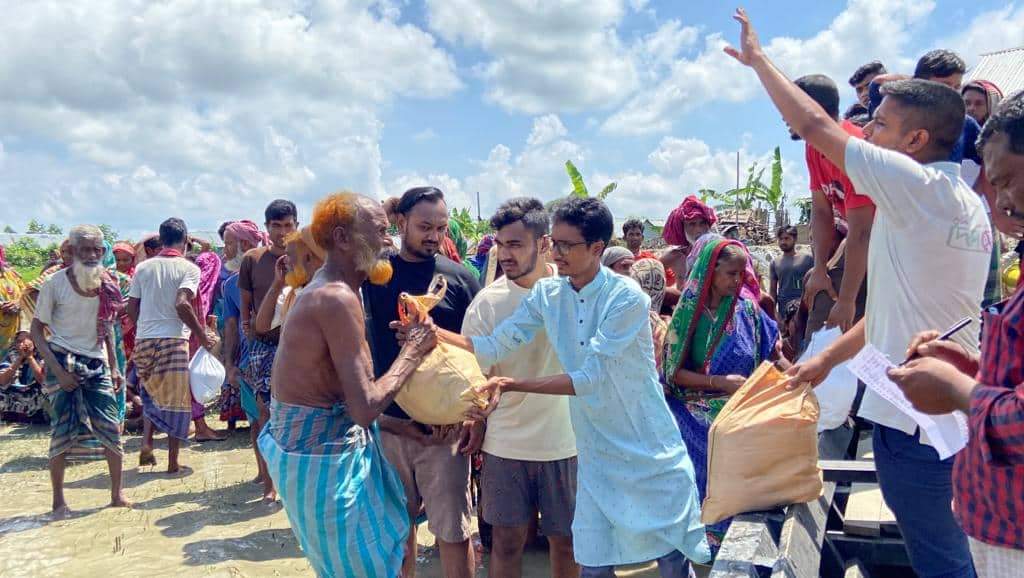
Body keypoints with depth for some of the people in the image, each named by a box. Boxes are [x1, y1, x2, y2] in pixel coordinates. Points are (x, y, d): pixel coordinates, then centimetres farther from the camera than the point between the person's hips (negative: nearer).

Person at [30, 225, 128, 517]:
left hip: (97, 363, 4)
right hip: (64, 361, -3)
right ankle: (58, 500, 13)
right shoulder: (55, 283, -8)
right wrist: (57, 369, -15)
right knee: (64, 430, -2)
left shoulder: (105, 284, 4)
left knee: (111, 428, -1)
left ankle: (117, 495, 11)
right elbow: (37, 329, -5)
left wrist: (114, 367, 10)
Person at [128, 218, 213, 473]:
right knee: (176, 400, 5)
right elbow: (182, 304, -18)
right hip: (173, 338, -4)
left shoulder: (143, 267, 9)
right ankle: (173, 461, 8)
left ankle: (146, 444, 10)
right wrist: (202, 335, -10)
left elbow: (132, 307, 8)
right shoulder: (189, 268, -5)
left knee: (151, 395, 25)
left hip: (143, 339, 4)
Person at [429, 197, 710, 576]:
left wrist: (512, 385, -26)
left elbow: (589, 379, -23)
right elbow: (492, 348, -3)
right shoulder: (546, 294, -1)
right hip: (597, 450, 4)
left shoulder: (627, 297, -18)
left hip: (650, 450, -4)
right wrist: (430, 331, -15)